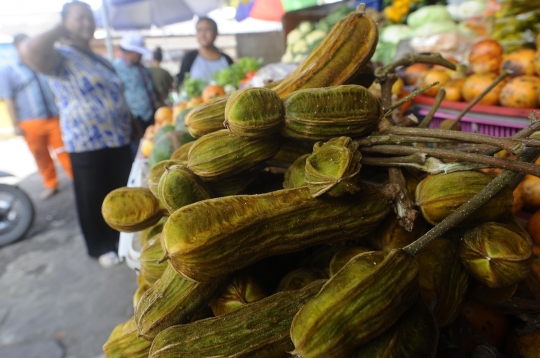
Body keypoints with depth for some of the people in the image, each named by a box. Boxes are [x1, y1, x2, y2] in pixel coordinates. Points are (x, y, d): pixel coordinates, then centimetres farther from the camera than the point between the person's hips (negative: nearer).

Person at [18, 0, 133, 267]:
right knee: (93, 197, 6)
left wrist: (133, 125, 20)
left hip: (118, 139, 7)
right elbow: (30, 51, -31)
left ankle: (123, 234, 35)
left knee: (123, 192, 15)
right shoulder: (61, 58, -8)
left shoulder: (101, 60, 16)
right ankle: (100, 246, 24)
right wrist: (60, 31, -14)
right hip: (86, 144, -7)